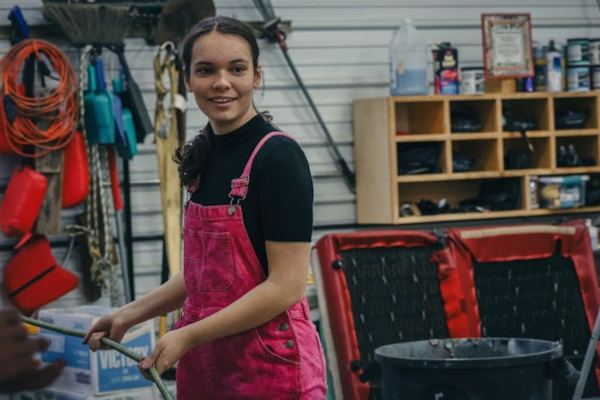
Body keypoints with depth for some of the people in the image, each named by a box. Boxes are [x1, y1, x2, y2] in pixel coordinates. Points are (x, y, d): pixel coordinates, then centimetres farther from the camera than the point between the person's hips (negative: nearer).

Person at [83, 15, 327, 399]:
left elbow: (286, 286, -18)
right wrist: (130, 314, 13)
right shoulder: (206, 156, 8)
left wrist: (188, 336, -16)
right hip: (205, 365, 7)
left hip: (270, 367, -7)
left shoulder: (278, 156, -14)